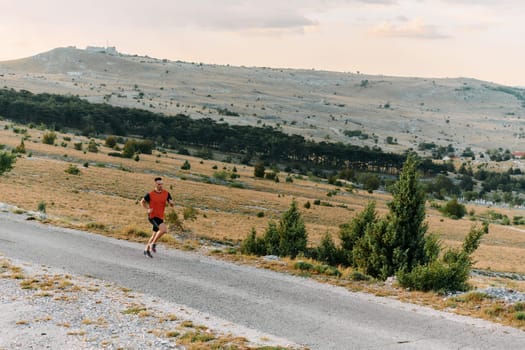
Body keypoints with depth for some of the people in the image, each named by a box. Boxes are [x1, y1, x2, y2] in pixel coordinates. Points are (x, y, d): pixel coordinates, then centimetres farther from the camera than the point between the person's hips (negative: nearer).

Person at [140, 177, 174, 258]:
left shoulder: (166, 193, 2)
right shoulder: (150, 194, -7)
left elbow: (171, 205, 6)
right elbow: (142, 201, 8)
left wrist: (171, 203, -18)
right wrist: (147, 209, -6)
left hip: (160, 217, 6)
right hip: (153, 216, -6)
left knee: (155, 235, 13)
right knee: (164, 229, -25)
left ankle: (147, 250, 29)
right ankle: (153, 244, -8)